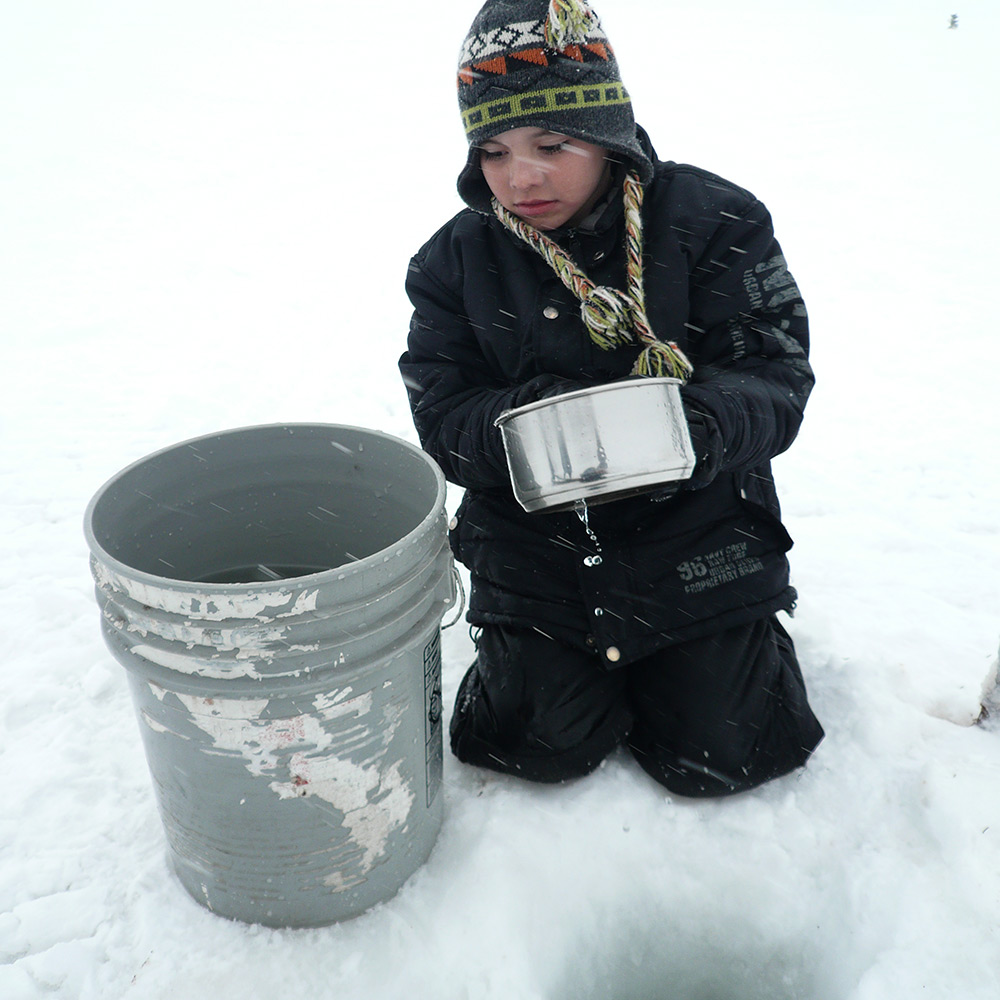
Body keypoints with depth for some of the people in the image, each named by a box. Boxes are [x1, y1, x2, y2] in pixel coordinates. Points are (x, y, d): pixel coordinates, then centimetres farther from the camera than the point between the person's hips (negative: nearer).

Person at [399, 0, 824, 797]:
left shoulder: (712, 222, -10)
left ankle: (740, 638, 34)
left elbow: (775, 375, -12)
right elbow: (443, 420, -8)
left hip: (696, 531, -1)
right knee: (547, 747, -1)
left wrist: (709, 424, -36)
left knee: (714, 754, 2)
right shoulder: (456, 260, -4)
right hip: (534, 545, 2)